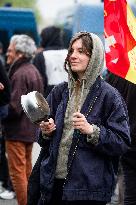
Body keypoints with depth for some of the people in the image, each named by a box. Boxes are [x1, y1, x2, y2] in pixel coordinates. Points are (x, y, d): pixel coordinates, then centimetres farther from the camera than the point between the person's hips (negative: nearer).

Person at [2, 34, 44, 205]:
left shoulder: (20, 74, -19)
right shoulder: (33, 71, 12)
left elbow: (14, 108, -25)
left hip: (17, 131, -10)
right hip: (31, 130, 10)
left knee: (17, 173, -4)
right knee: (27, 170, 20)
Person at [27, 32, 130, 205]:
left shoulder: (109, 96, -6)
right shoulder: (59, 92, 10)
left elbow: (122, 143, -10)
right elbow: (44, 142, 18)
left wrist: (92, 131, -22)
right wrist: (46, 132, -4)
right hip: (52, 182, 5)